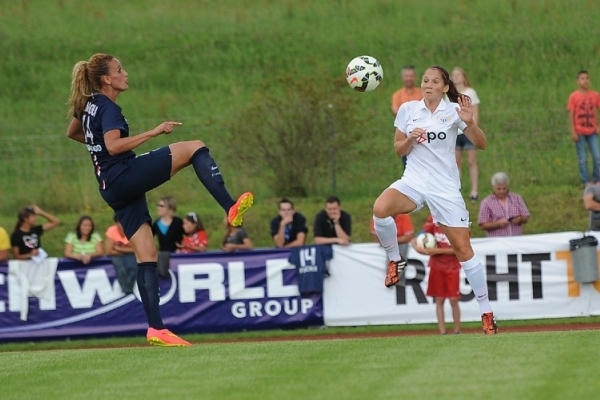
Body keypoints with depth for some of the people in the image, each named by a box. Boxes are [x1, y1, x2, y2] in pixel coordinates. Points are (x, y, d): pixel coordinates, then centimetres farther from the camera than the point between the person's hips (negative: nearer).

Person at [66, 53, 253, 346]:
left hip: (111, 188, 9)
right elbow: (114, 146, -25)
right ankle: (230, 208, -26)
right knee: (194, 148, -12)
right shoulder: (108, 108, -9)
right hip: (125, 176, -9)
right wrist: (153, 132, -25)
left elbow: (71, 133, 36)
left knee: (147, 257, 6)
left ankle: (156, 328, 1)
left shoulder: (88, 106, 18)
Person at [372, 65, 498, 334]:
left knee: (463, 249, -3)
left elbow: (480, 144, -9)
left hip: (445, 187, -2)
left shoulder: (453, 110, -4)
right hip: (414, 181, 2)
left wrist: (469, 122, -28)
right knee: (380, 209, -30)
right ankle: (395, 260, -4)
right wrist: (410, 139, -12)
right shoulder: (408, 110, 3)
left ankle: (486, 312, 9)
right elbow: (399, 150, 10)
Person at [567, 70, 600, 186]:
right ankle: (586, 181, 9)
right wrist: (573, 132, -10)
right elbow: (571, 115, -6)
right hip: (580, 132, -2)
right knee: (582, 159, 2)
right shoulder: (574, 96, -7)